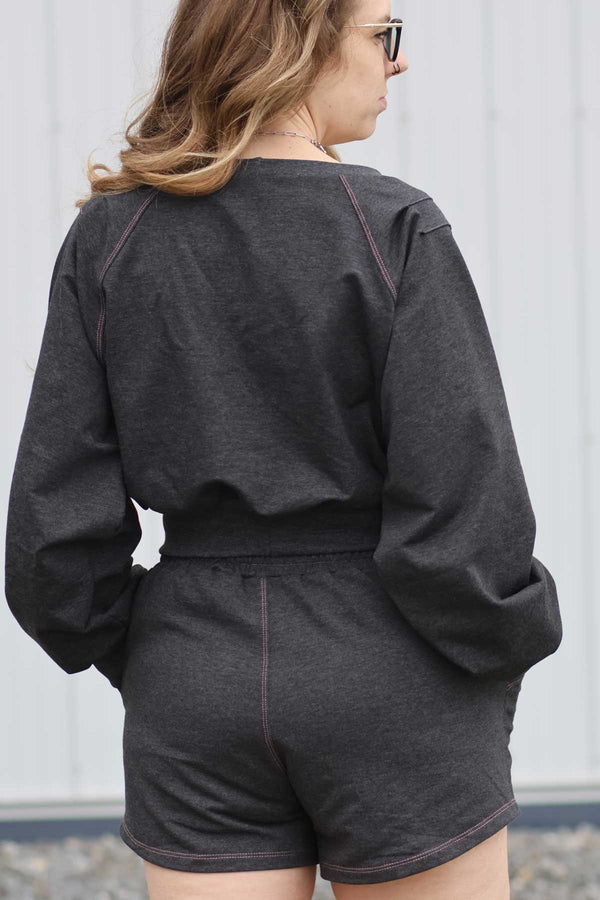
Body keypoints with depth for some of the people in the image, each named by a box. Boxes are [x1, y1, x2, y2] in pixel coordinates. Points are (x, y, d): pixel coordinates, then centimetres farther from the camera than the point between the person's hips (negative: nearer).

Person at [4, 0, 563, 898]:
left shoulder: (109, 236, 0)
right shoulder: (395, 229, -12)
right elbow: (462, 494, -14)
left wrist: (131, 660, 13)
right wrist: (502, 652, 3)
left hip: (196, 691, 4)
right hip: (391, 688, -3)